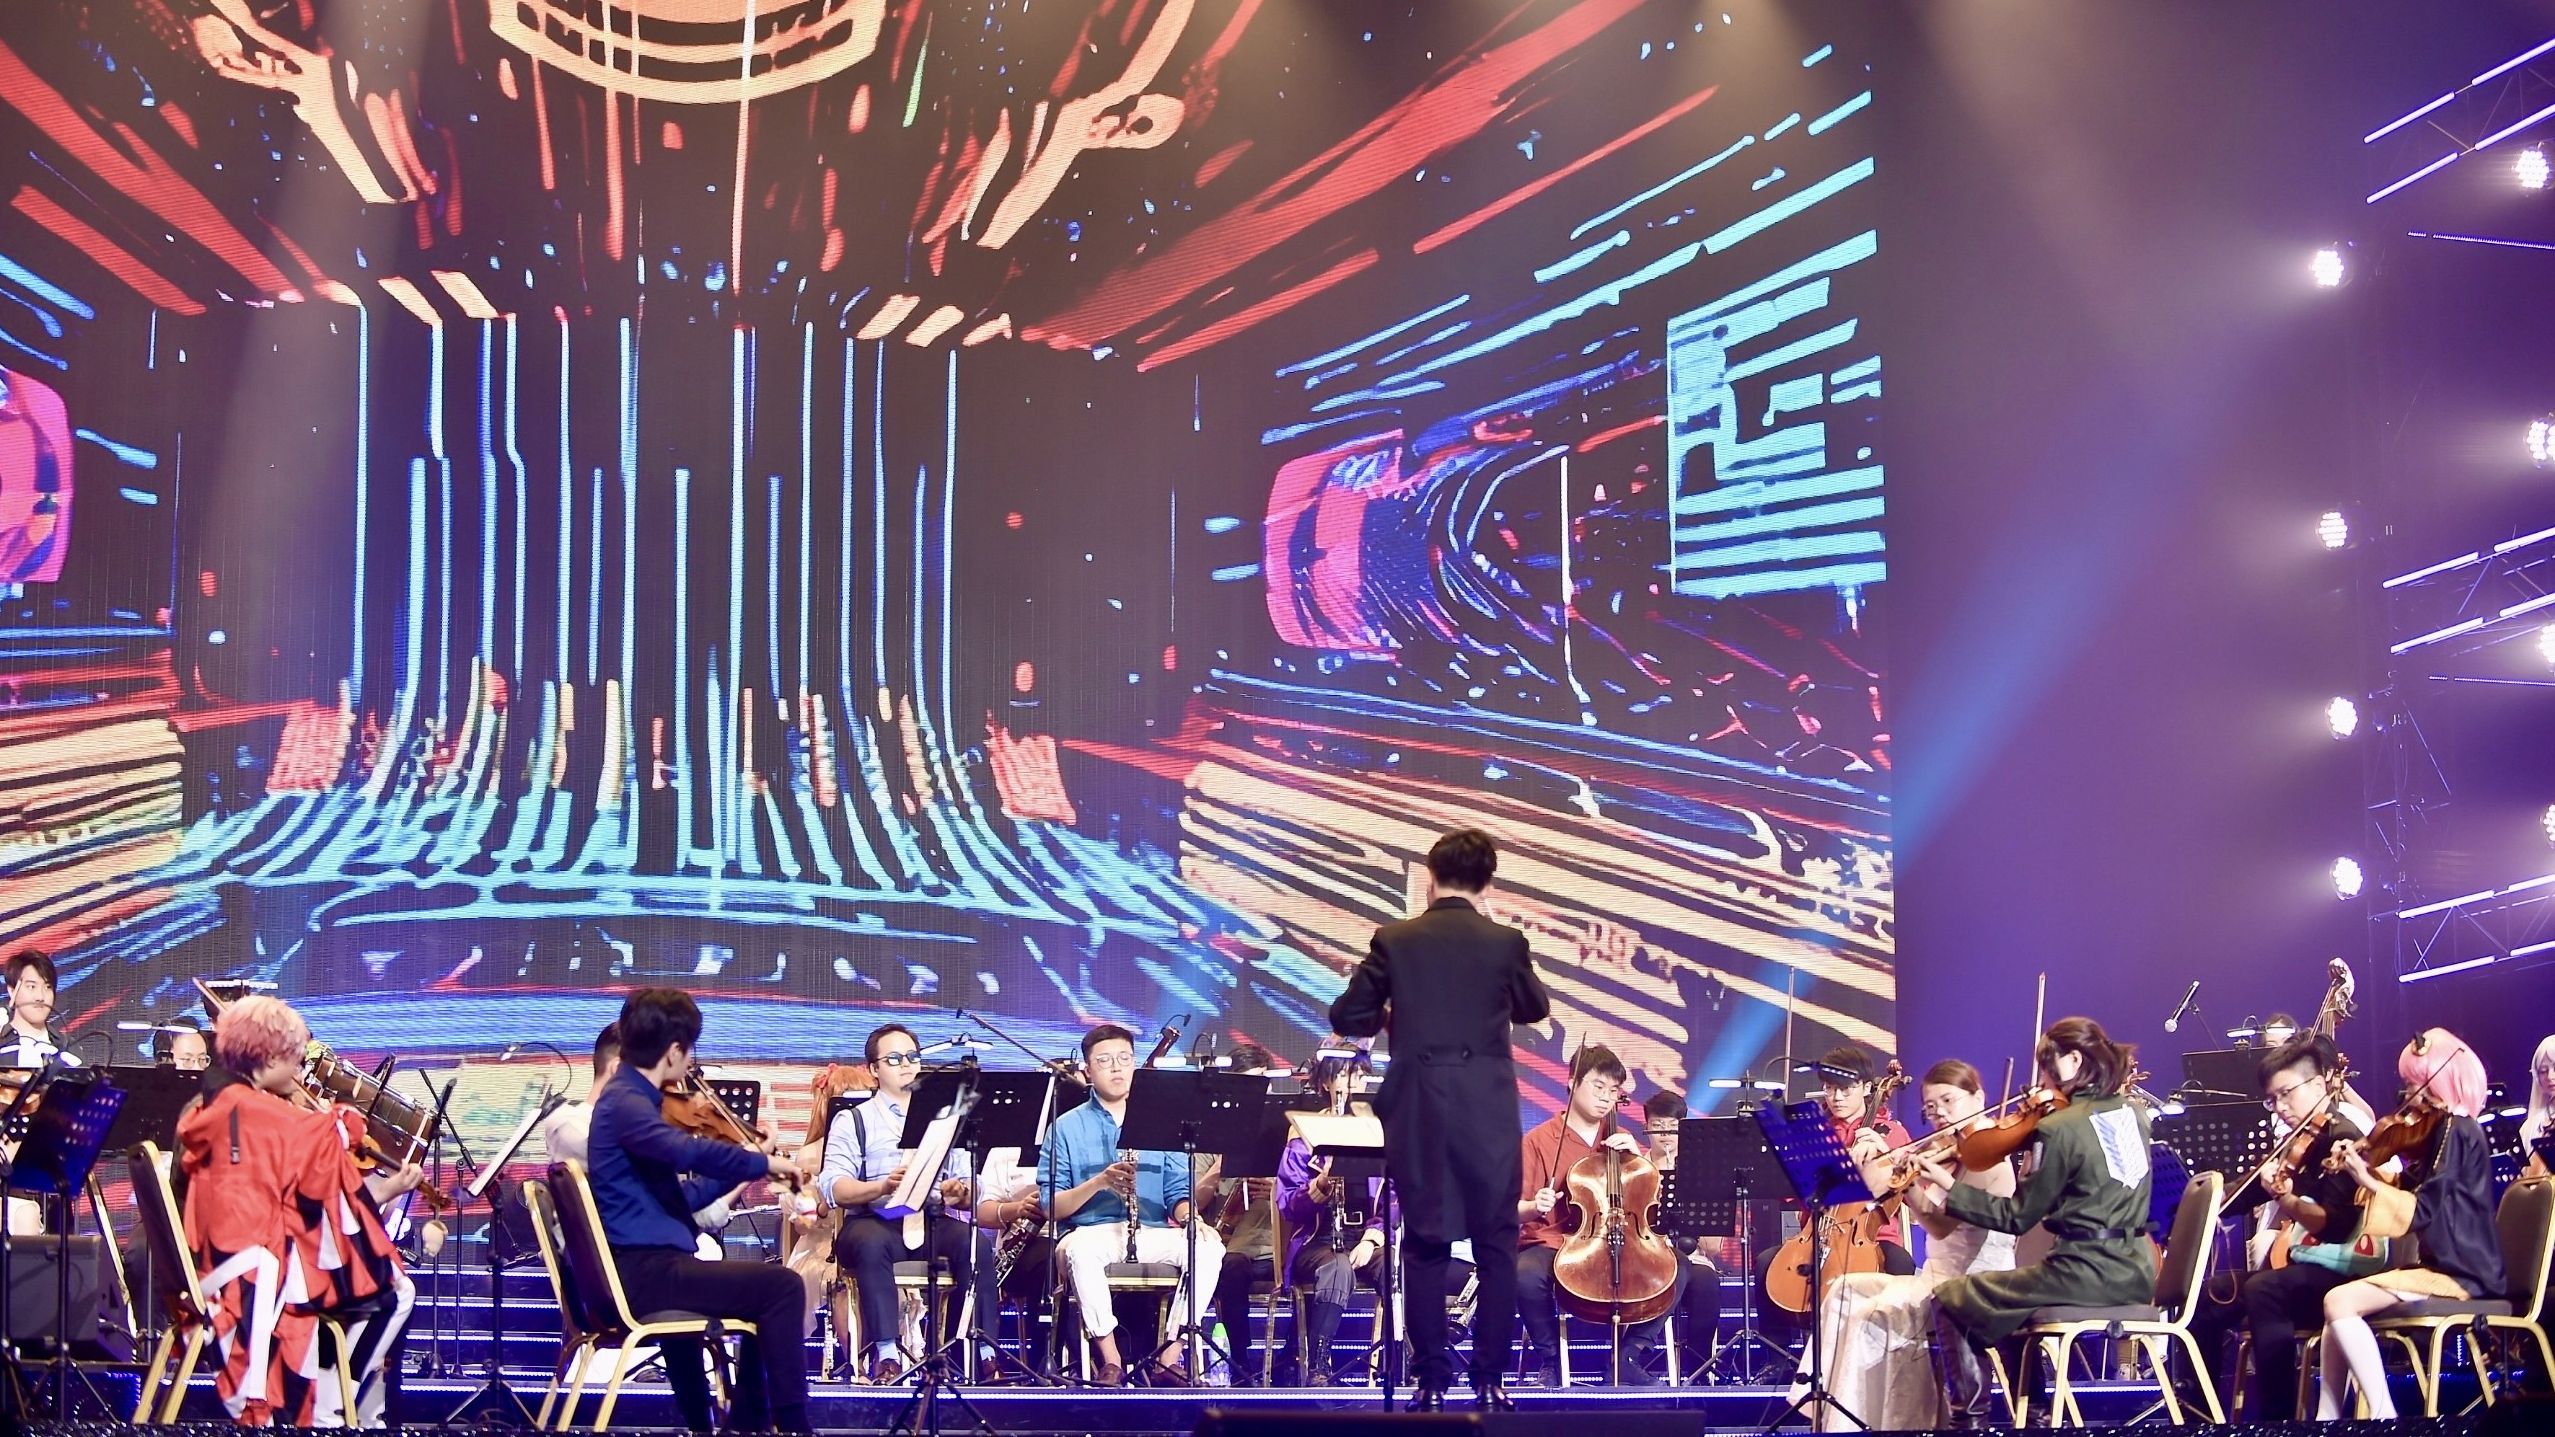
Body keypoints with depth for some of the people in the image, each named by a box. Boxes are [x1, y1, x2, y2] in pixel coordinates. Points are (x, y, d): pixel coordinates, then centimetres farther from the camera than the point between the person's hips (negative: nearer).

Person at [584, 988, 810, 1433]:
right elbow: (689, 1151, -34)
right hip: (643, 1272, -11)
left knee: (765, 1287, 26)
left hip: (646, 1266, 11)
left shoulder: (630, 1099, 17)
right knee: (781, 1286, -17)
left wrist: (745, 1168, 21)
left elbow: (681, 1194, 22)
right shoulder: (624, 1102, -14)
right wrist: (763, 1163, -22)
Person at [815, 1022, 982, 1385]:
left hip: (934, 1223, 2)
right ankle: (885, 1355, -38)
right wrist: (883, 1186, -22)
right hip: (875, 1222, -2)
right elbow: (832, 1187, -4)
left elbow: (971, 1193, 13)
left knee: (973, 1242, -29)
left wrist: (959, 1193, -12)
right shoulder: (852, 1121, 13)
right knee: (870, 1243, -37)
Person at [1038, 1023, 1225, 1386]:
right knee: (1077, 1249, -38)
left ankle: (1170, 1358, -23)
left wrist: (1189, 1216, -12)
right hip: (1092, 1232, -2)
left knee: (1208, 1247, -27)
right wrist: (1100, 1182, -15)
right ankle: (1111, 1361, -28)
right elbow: (1051, 1206, 2)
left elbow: (1178, 1192, 12)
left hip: (1153, 1232, 2)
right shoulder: (1066, 1127, 10)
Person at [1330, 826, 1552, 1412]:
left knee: (1425, 1249, 7)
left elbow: (1347, 1018, 1)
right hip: (1489, 1116, -1)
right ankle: (1491, 1380, 5)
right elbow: (1534, 1008, 15)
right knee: (1495, 1249, 7)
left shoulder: (1394, 940, -2)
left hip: (1417, 1115, 1)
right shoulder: (1505, 942, -2)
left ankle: (1431, 1381, 7)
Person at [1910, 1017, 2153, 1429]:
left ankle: (1971, 1414, 6)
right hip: (2136, 1274, 8)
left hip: (2087, 1274, -8)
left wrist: (1949, 1191, -4)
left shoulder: (2059, 1128, -14)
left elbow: (2018, 1217, -9)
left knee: (1951, 1300, 8)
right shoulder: (2133, 1113, 8)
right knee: (2016, 1292, 34)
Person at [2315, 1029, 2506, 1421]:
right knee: (2339, 1305, 13)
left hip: (2456, 1272, -11)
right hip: (2439, 1262, 11)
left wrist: (2367, 1180, -22)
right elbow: (2412, 1191, 22)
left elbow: (2422, 1209, -21)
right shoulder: (2446, 1130, 15)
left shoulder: (2455, 1131, -15)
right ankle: (2327, 1419, 5)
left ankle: (2382, 1415, -24)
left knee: (2340, 1303, -22)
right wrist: (2368, 1166, 12)